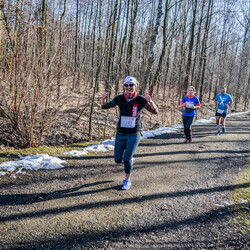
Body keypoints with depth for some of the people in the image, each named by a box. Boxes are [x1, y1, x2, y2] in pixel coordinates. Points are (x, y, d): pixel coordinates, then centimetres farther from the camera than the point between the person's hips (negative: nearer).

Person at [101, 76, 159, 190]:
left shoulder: (140, 100, -9)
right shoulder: (120, 99, -3)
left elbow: (155, 111, -16)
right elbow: (105, 106, 4)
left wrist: (150, 101, -36)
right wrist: (104, 99, -19)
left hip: (134, 135, -3)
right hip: (120, 134, 3)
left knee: (127, 159, -9)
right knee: (118, 160, 5)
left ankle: (127, 180, 15)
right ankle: (130, 160, 39)